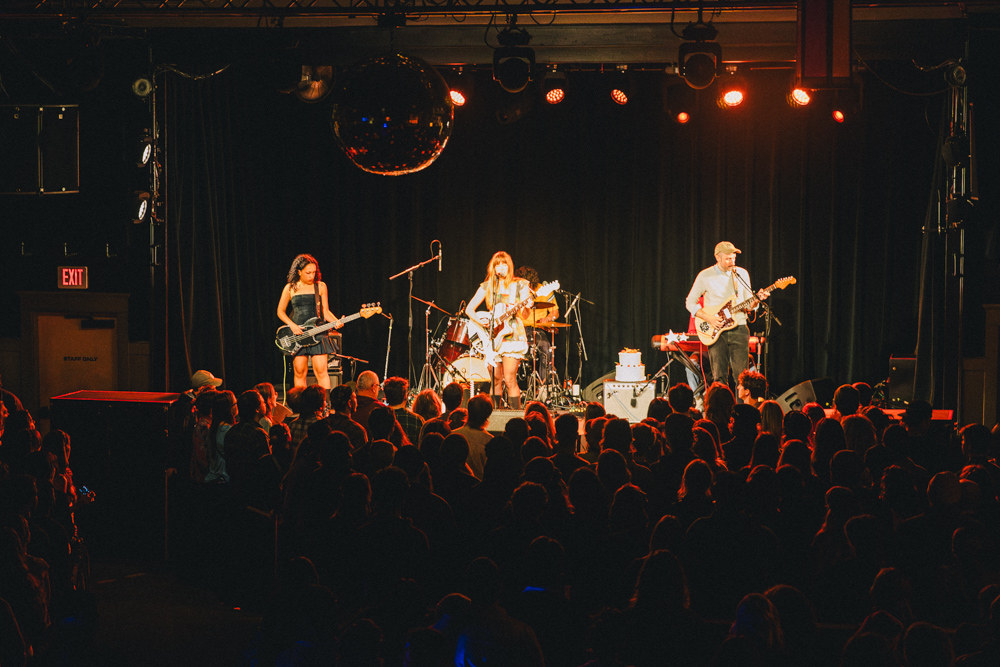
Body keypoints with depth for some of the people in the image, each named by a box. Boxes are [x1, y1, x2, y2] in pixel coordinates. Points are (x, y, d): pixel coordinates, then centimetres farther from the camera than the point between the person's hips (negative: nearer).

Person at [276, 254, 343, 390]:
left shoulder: (320, 287, 6)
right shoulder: (290, 288, 4)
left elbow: (325, 311, 8)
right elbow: (280, 311, 9)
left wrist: (336, 322, -11)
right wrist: (292, 325, -7)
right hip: (297, 333, 0)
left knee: (321, 370, -8)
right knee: (300, 372, 0)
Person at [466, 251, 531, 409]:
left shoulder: (520, 285, 4)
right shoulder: (487, 286, 10)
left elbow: (524, 314, -3)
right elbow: (469, 309, 9)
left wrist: (526, 306, -26)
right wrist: (481, 321, -9)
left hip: (512, 335, -3)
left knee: (509, 379, -11)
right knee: (496, 379, 1)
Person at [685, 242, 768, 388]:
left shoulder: (742, 274, 9)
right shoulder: (705, 276, 0)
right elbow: (690, 303, 3)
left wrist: (757, 299, -9)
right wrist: (708, 318, -10)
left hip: (739, 329, 2)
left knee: (741, 374, -4)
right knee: (719, 376, -4)